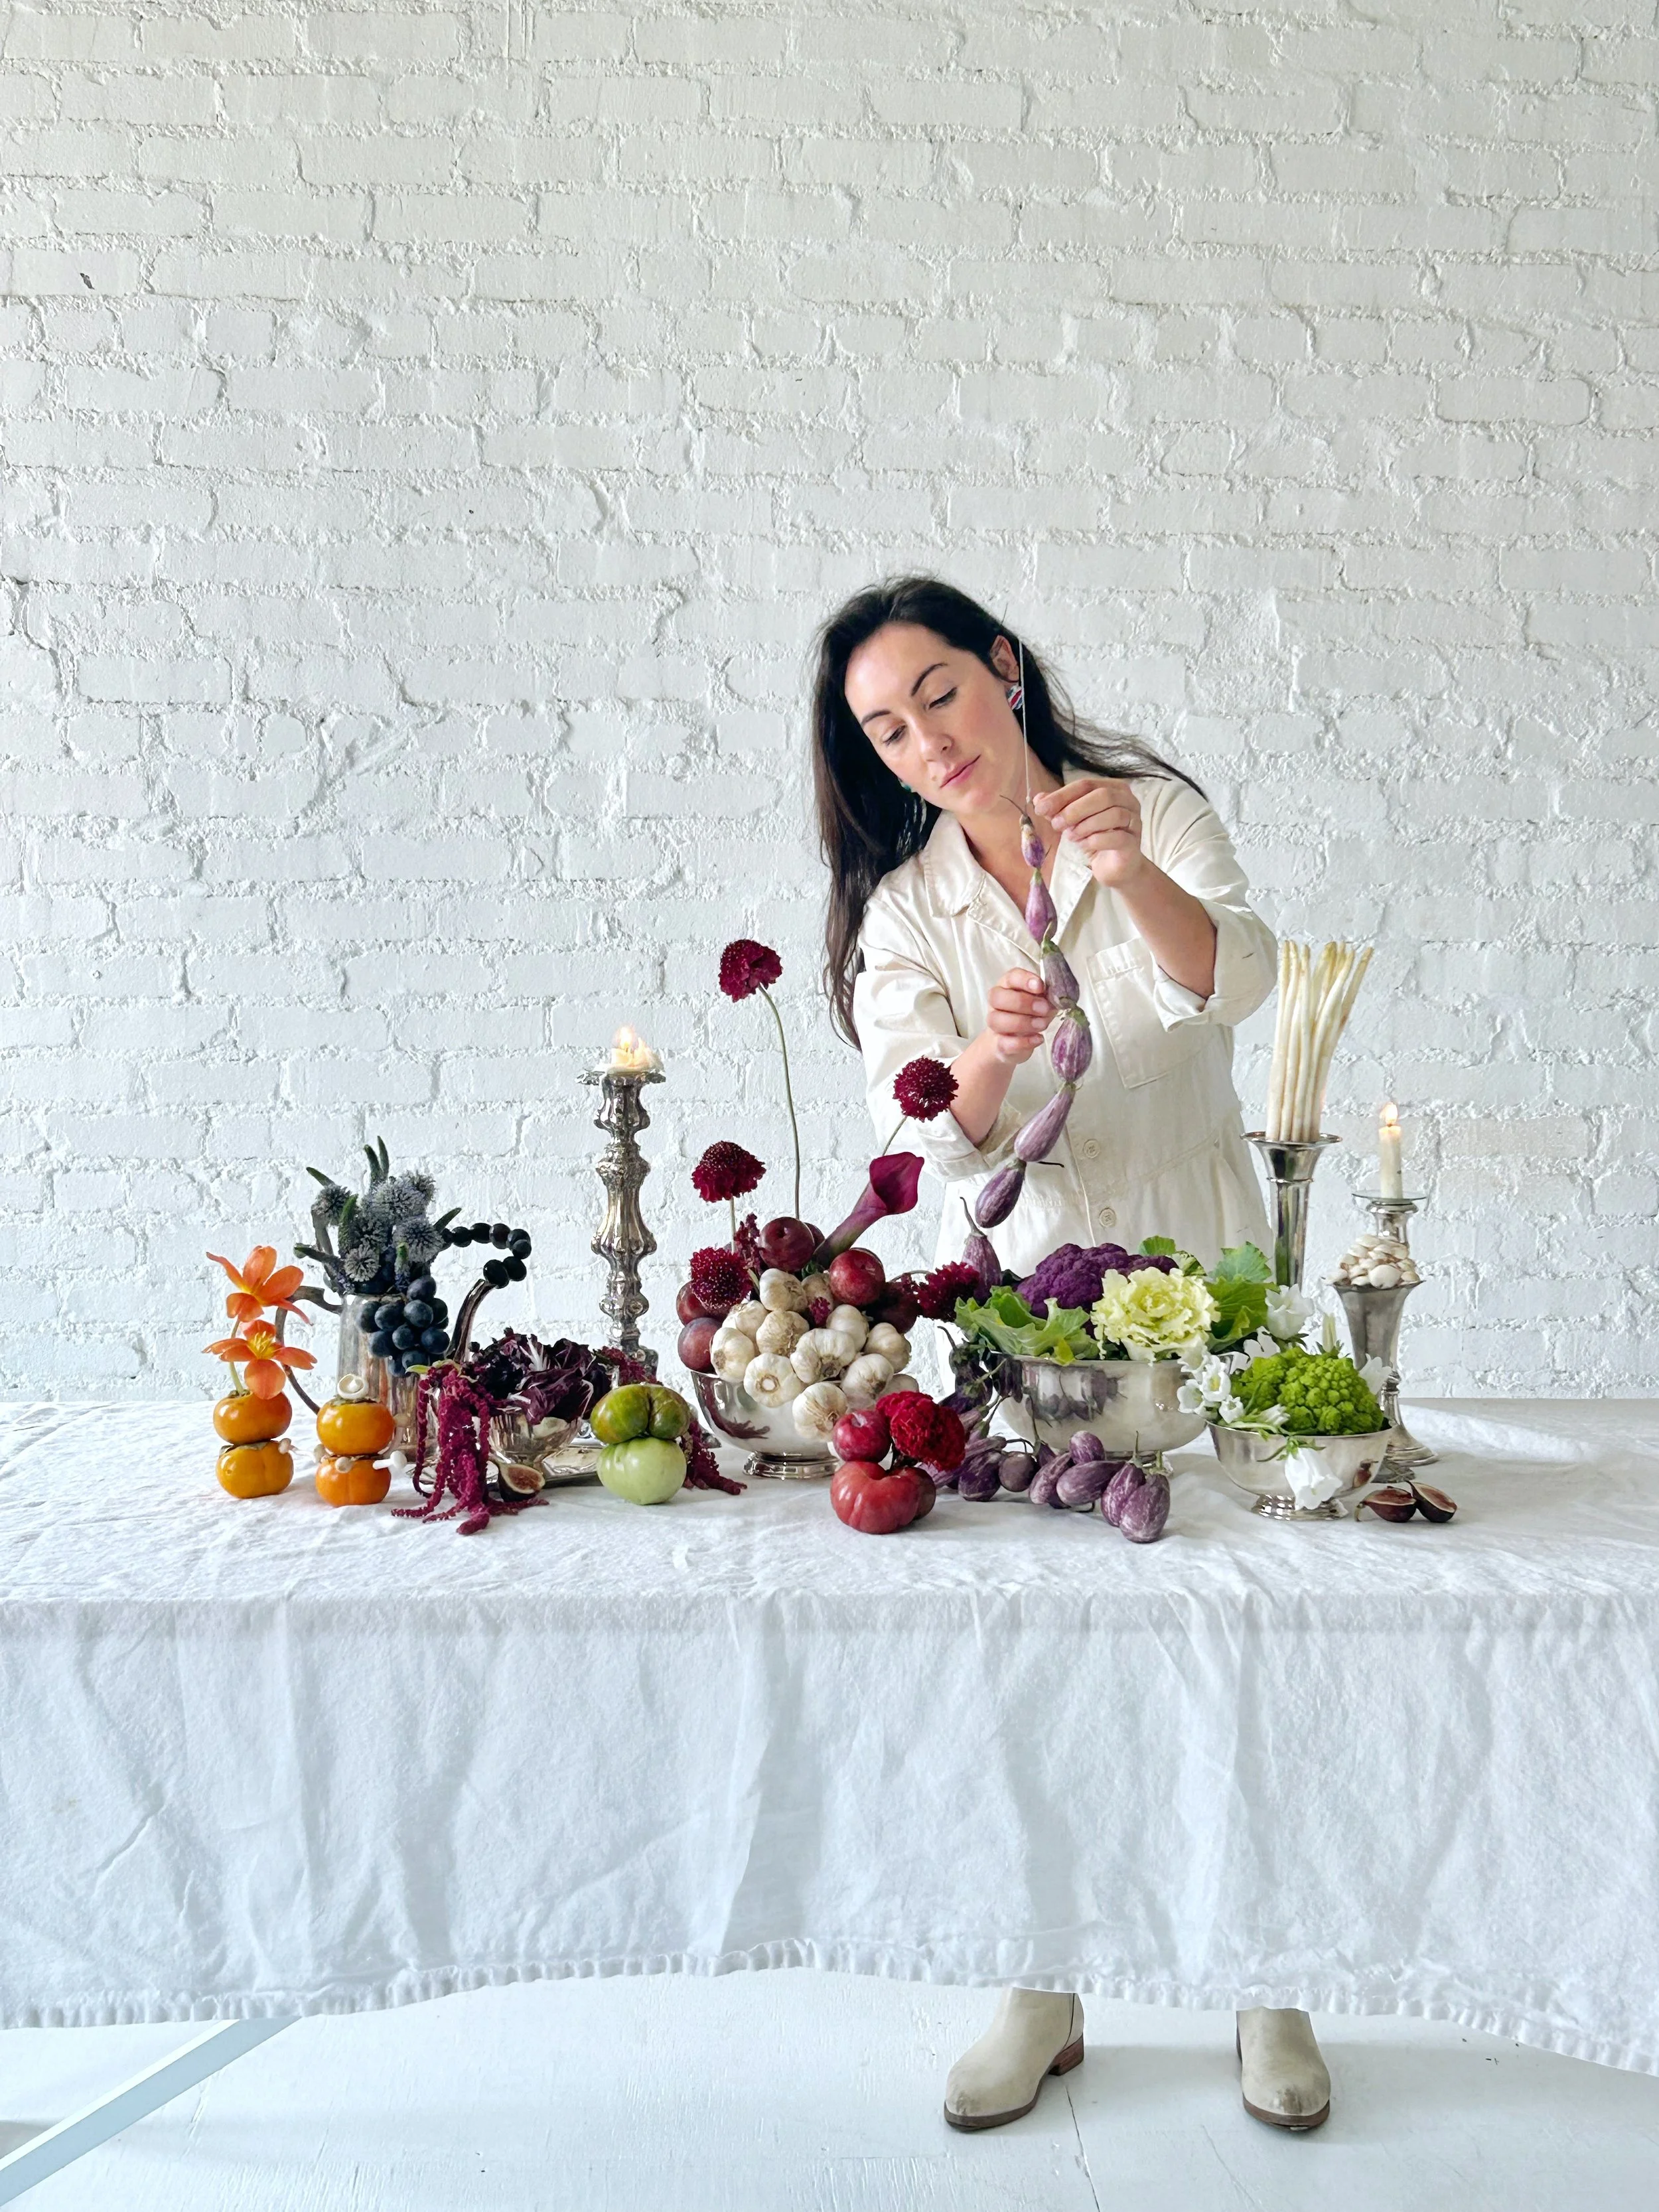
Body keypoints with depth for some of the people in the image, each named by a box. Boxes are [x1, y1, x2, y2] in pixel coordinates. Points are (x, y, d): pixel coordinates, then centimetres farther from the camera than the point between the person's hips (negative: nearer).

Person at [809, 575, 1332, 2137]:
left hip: (1199, 1264, -1)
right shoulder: (901, 907, 0)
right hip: (1020, 1277, 1)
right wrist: (987, 1061, -35)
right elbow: (927, 1132, -13)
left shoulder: (1154, 808, -3)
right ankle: (1043, 1990, 20)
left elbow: (1235, 976, -22)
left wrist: (1133, 874, -41)